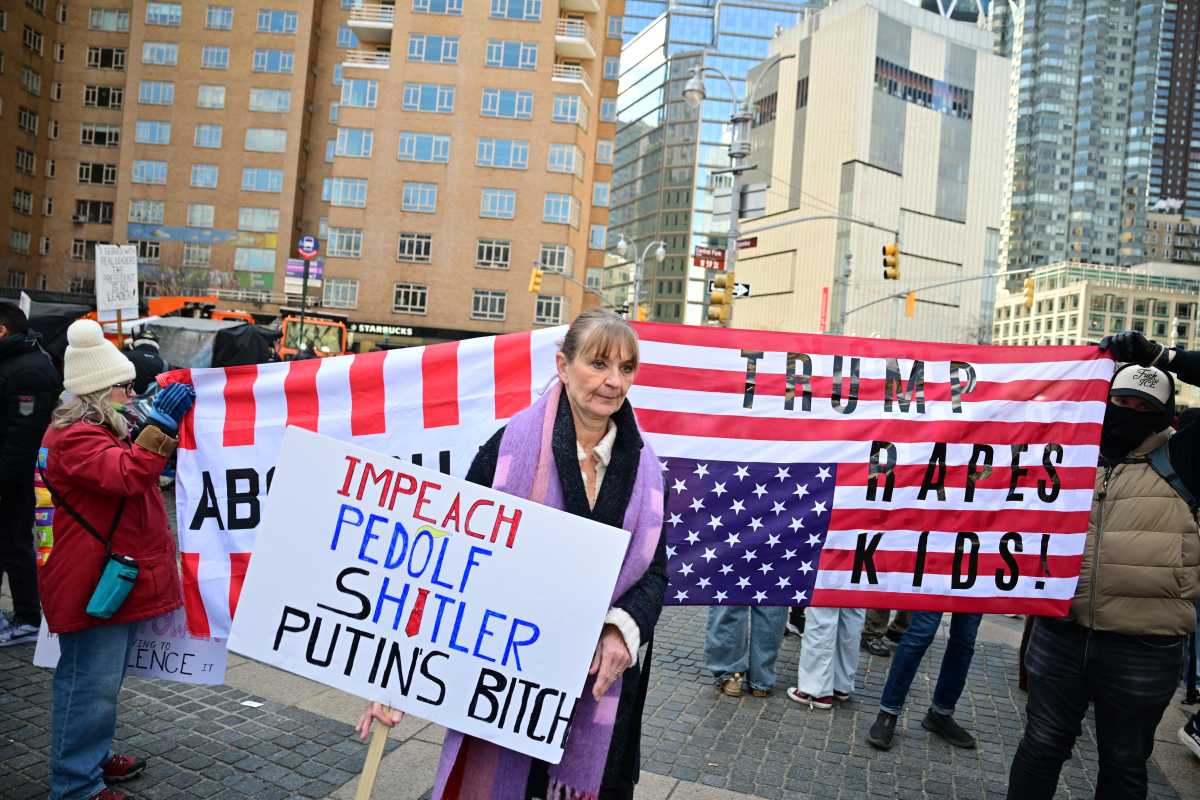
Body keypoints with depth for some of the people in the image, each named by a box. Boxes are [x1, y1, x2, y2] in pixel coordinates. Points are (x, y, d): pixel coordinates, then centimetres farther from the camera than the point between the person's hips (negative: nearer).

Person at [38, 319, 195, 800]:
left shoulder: (101, 431, 16)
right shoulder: (75, 438, -19)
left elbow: (143, 467, 28)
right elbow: (127, 474, -34)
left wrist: (165, 425, 16)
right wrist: (160, 422, -35)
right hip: (93, 586, -11)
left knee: (104, 681, 22)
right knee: (89, 685, -2)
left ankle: (95, 757, 36)